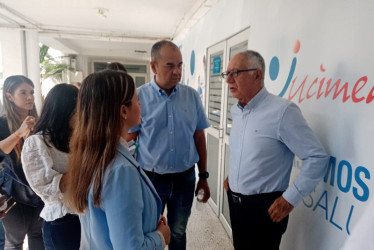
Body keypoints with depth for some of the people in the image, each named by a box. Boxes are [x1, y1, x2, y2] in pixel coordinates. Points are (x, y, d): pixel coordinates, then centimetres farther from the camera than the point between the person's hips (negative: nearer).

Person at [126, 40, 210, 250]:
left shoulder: (192, 95, -2)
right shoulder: (139, 97, -9)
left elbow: (199, 137, 4)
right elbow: (129, 141, -4)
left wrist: (203, 176, 6)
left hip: (185, 178, 2)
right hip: (150, 178, -1)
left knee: (178, 233, 22)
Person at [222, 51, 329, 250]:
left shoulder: (282, 111, -20)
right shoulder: (235, 111, 3)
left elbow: (317, 158, -17)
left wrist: (290, 199, -15)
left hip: (264, 206, -6)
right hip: (234, 200, 7)